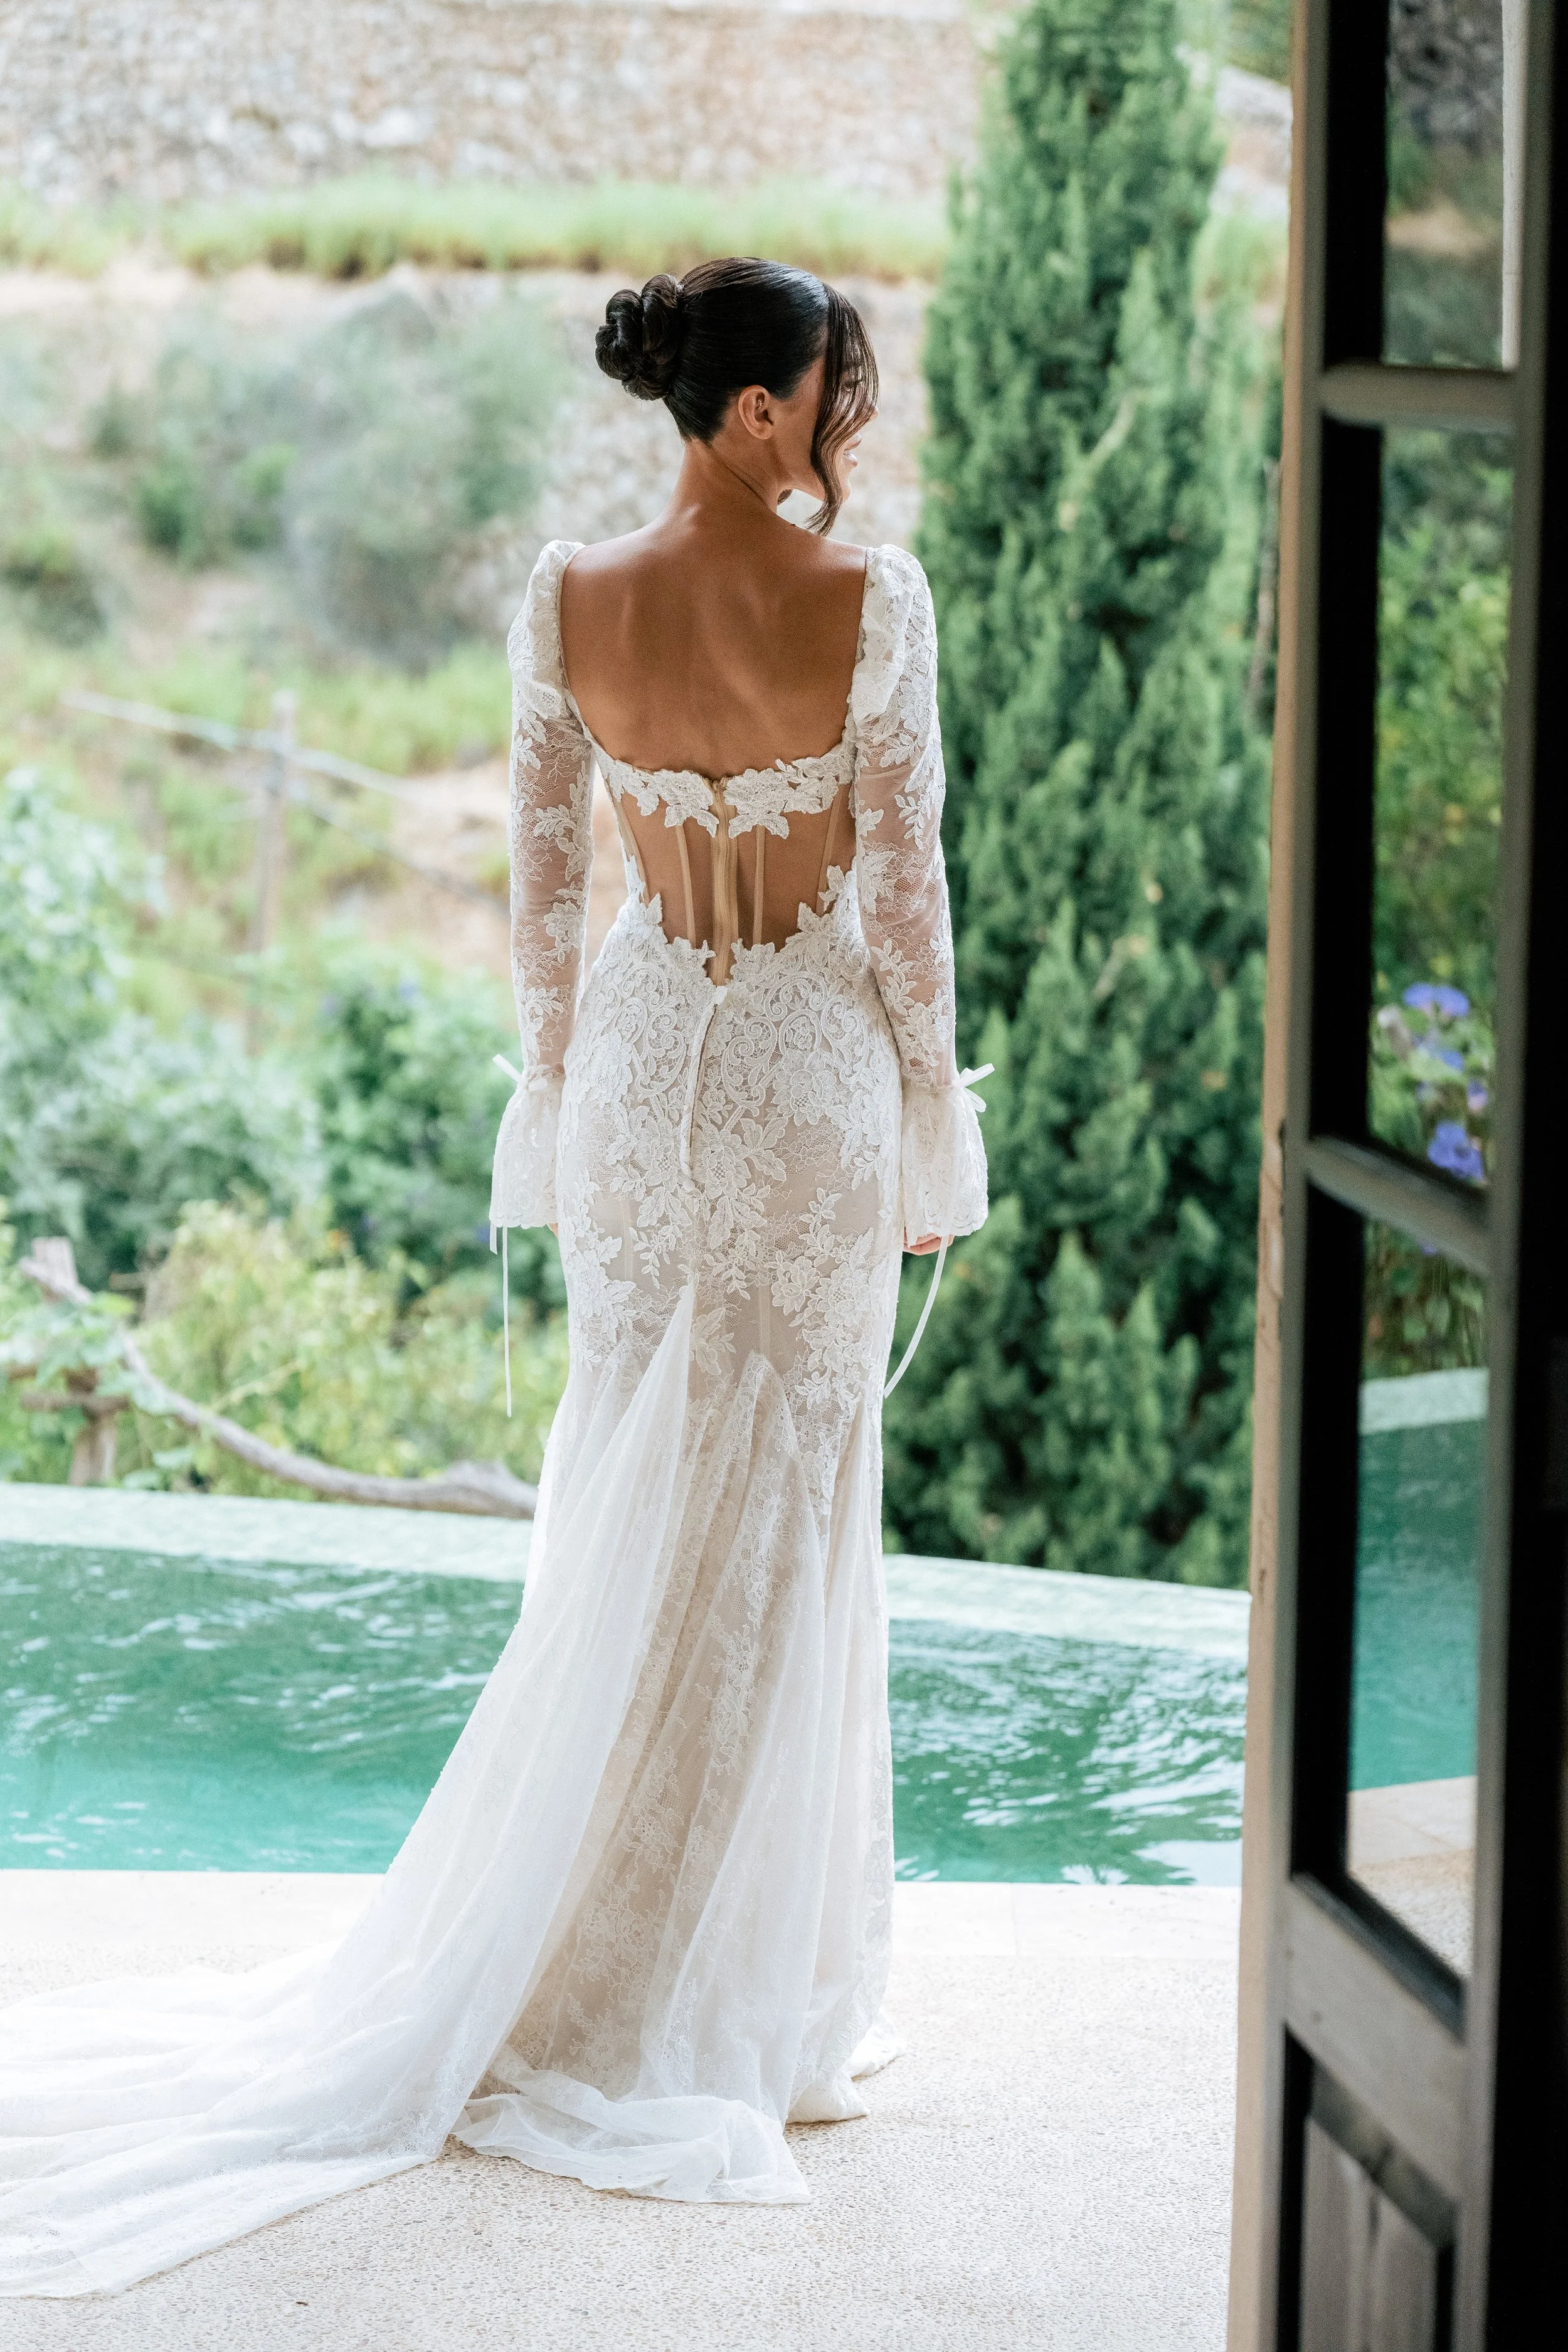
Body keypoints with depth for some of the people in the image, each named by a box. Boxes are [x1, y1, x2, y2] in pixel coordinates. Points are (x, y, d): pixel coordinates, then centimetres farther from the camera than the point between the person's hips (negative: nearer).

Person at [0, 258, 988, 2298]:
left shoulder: (568, 600, -4)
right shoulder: (872, 599, -14)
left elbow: (542, 879, 1)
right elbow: (907, 884, -10)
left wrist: (563, 1084, 13)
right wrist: (934, 1124, 0)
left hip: (641, 1054, 3)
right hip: (815, 1064, -3)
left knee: (627, 1495, 14)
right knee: (791, 1511, 7)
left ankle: (590, 1937, 22)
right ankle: (754, 1968, 15)